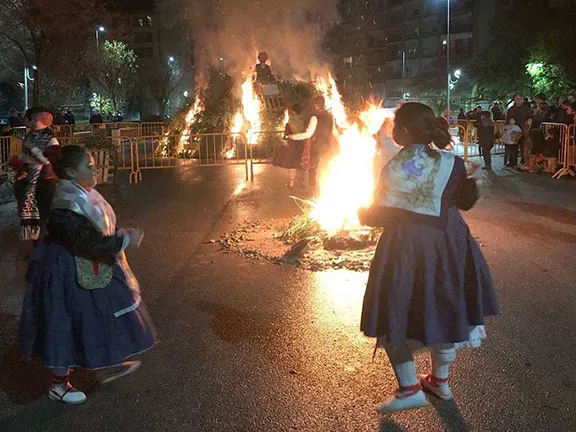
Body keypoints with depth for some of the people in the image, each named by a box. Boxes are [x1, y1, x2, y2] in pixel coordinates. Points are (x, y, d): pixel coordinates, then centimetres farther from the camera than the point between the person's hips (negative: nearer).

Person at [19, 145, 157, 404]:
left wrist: (121, 236, 3)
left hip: (89, 269, 10)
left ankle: (105, 366, 36)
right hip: (68, 274, -10)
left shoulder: (82, 196, 3)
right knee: (66, 326, 5)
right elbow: (87, 242, -30)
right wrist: (124, 241, -24)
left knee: (98, 319, 19)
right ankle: (59, 384, 23)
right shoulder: (66, 207, -27)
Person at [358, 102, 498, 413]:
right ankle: (440, 381, 34)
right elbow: (467, 202, 5)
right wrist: (469, 178, 23)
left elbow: (378, 216, -9)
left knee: (396, 315, 10)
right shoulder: (451, 163, -7)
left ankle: (410, 390, 12)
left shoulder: (391, 169, -14)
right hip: (447, 245, 4)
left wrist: (361, 213, 11)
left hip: (404, 248, -4)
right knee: (444, 309, 20)